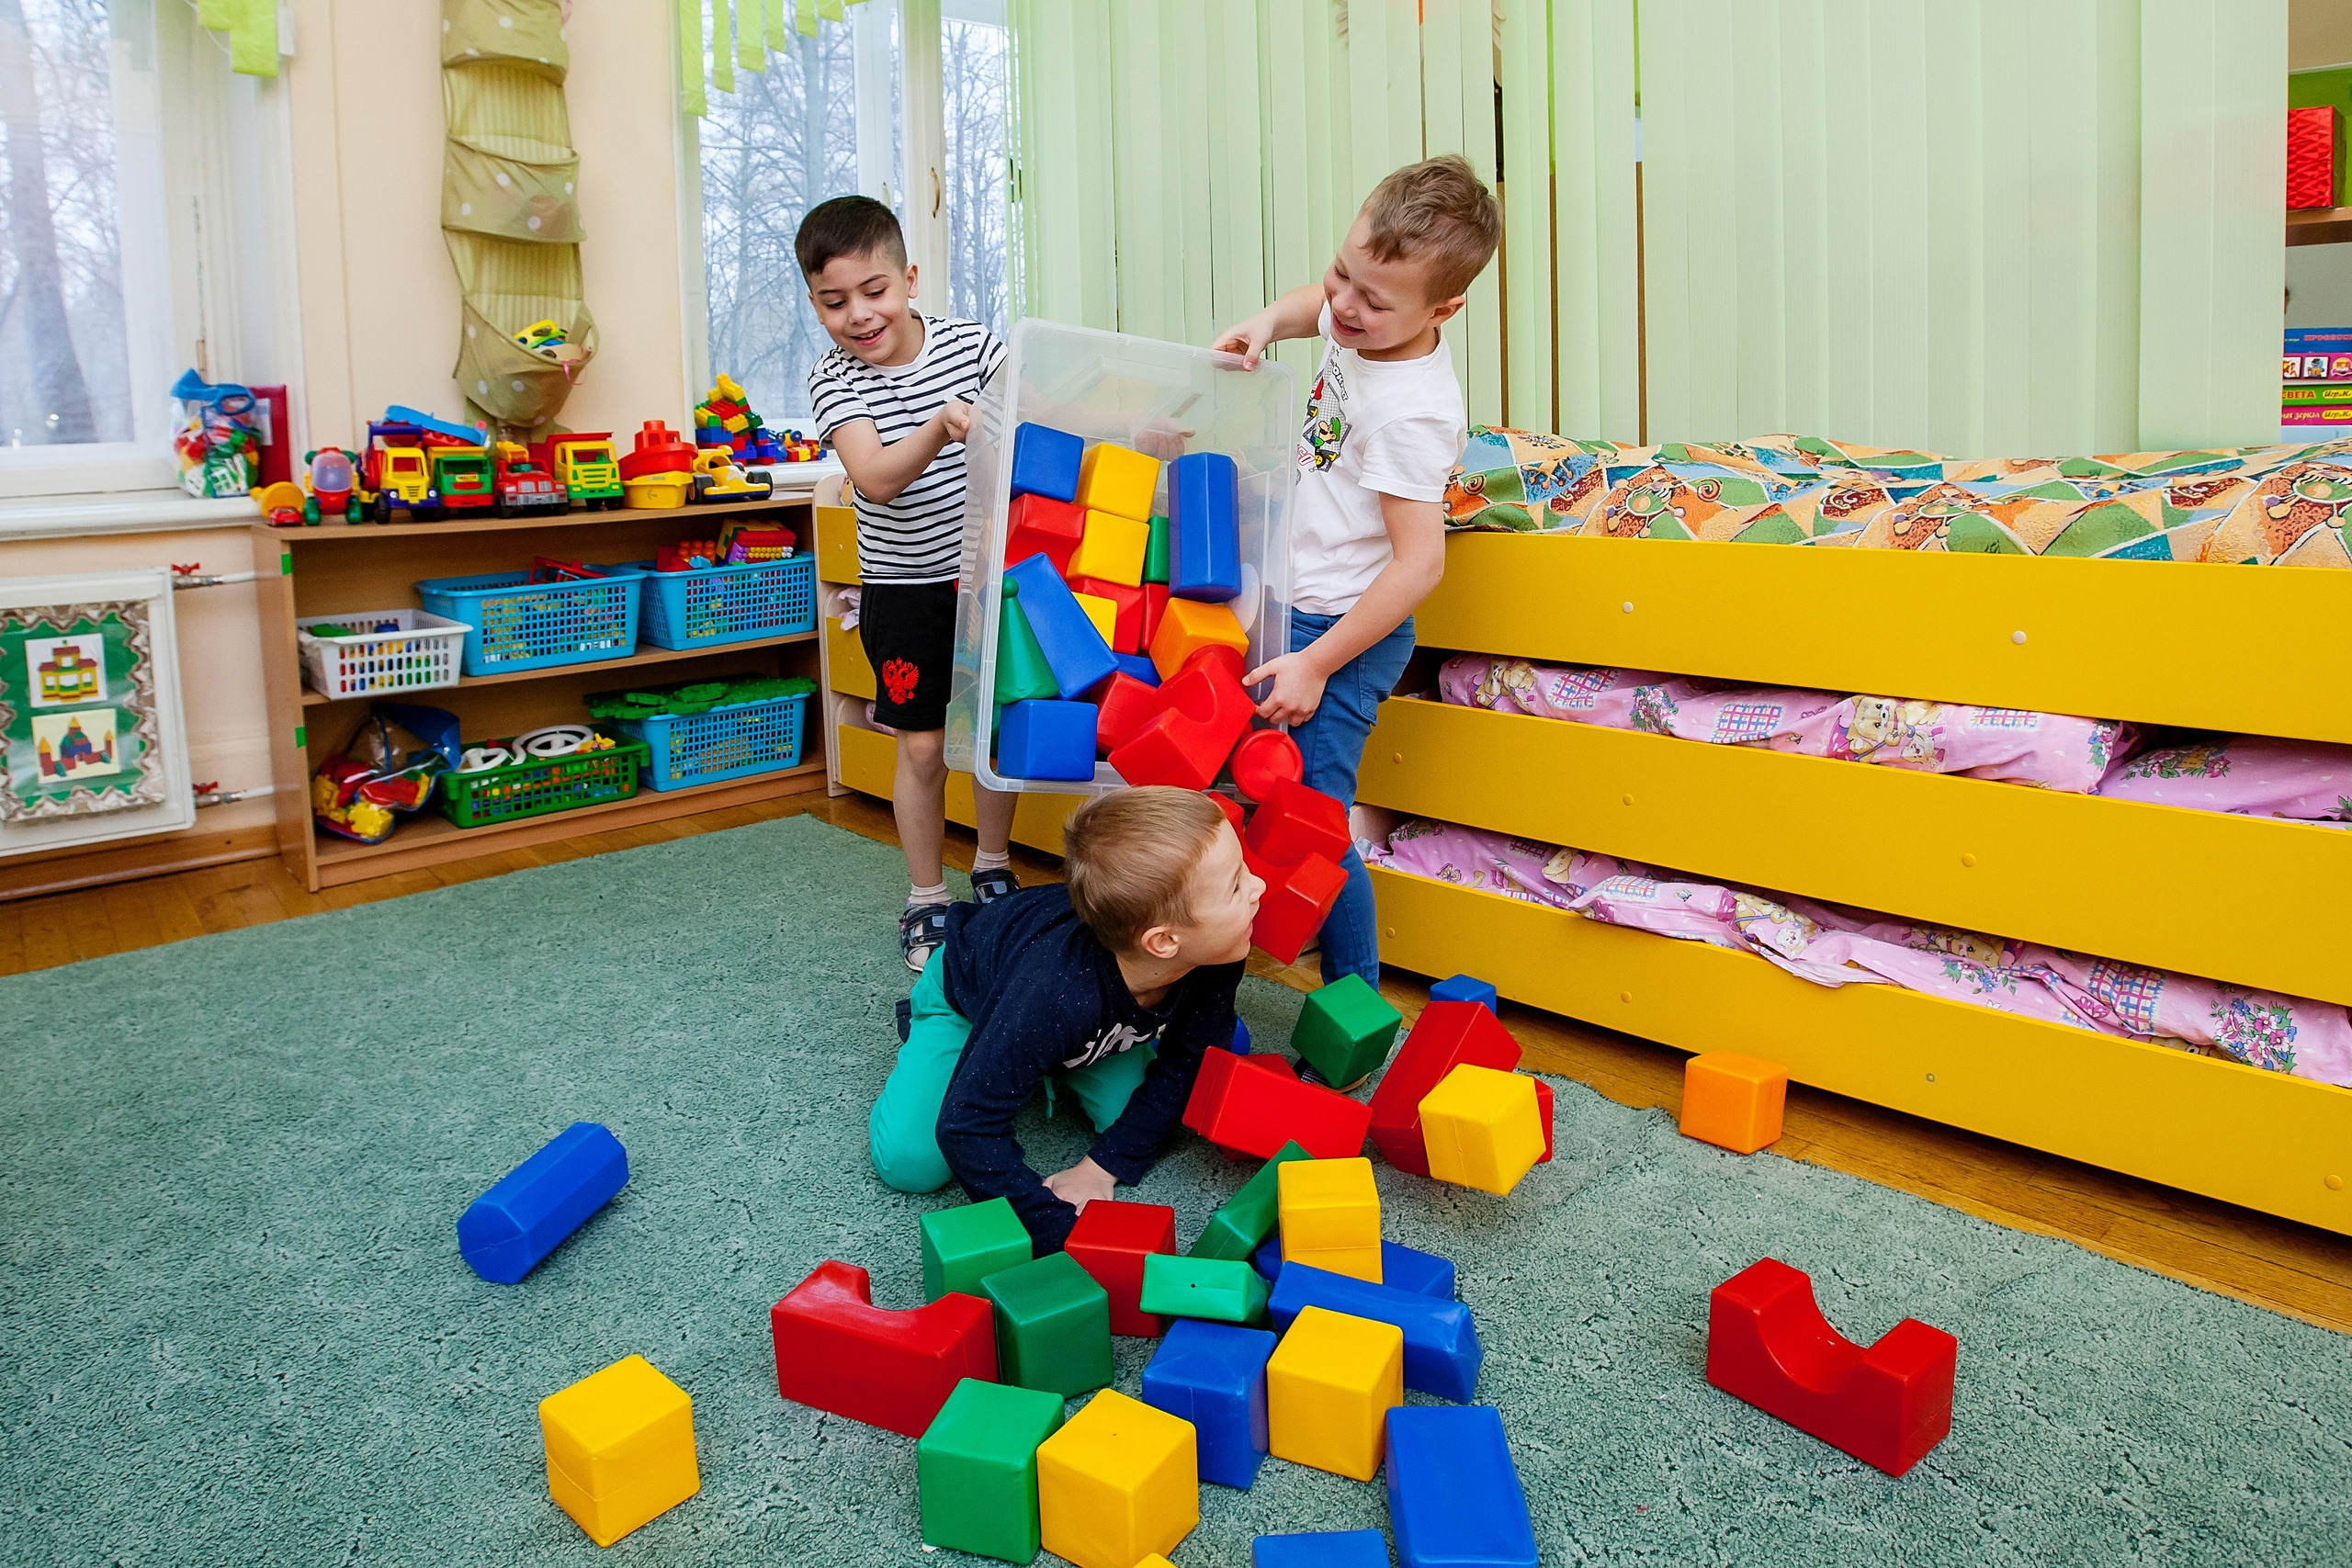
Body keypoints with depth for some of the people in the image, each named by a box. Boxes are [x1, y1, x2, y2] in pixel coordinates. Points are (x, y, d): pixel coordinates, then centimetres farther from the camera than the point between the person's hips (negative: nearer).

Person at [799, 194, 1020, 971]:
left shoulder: (971, 344, -7)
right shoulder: (833, 380, -11)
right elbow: (877, 477, -27)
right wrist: (940, 426, -45)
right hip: (904, 589, -1)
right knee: (922, 748, 3)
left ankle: (994, 869, 33)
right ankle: (926, 902, 20)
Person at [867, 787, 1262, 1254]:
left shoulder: (1215, 957, -32)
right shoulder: (1053, 997, -48)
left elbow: (1185, 1064, -14)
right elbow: (965, 1127, -39)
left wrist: (1103, 1167, -20)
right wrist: (1064, 1233, -41)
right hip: (967, 993, -4)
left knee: (1149, 1121, -12)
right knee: (907, 1160, -16)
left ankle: (1058, 1069, 18)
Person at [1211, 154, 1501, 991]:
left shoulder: (1411, 413, -27)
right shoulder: (1358, 323, -2)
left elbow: (1420, 561, -27)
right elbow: (1311, 303, 23)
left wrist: (1315, 664, -24)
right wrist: (1264, 323, 1)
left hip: (1344, 630, -9)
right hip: (1303, 605, 9)